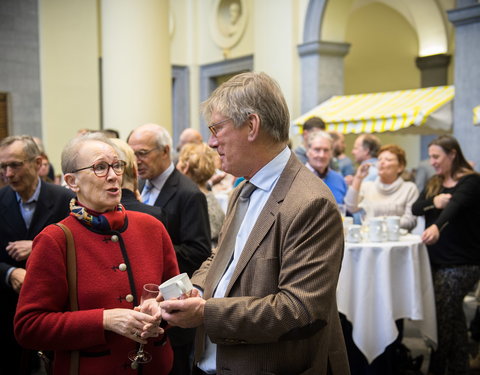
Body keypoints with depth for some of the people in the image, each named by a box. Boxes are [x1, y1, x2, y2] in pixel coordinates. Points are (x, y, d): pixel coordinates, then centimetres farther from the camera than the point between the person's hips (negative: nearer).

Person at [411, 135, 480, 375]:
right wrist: (434, 202, -18)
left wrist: (437, 226, -48)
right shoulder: (434, 183, 13)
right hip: (438, 260, 7)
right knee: (453, 315, 12)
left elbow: (455, 205, -30)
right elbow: (415, 208, 2)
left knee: (442, 315, -7)